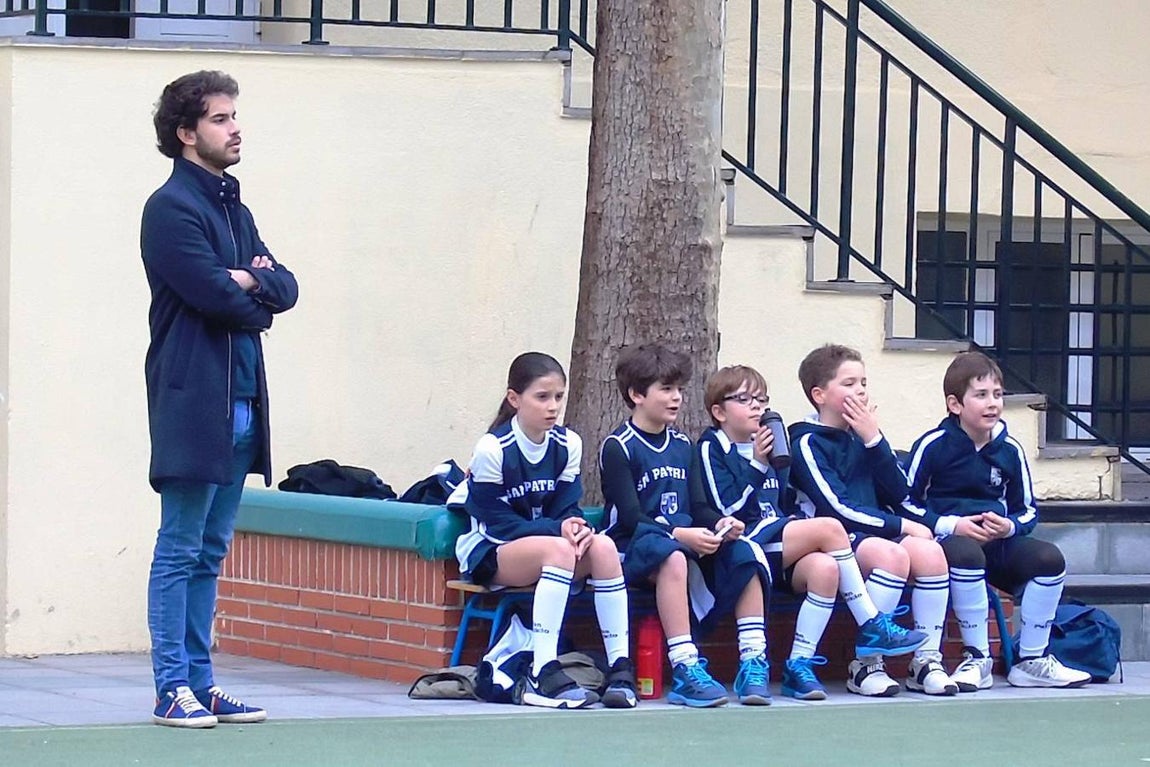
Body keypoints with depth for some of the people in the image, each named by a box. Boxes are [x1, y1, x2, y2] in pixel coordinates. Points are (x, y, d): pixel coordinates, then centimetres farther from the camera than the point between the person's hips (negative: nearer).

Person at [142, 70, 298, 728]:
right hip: (193, 401, -8)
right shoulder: (173, 207, -8)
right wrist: (259, 300, 0)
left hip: (241, 401, 8)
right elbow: (214, 293, -18)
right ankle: (173, 689, -4)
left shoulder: (235, 210, 19)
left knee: (210, 552, 10)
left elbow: (286, 287, 11)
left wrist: (252, 281, -10)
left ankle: (201, 681, 14)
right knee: (180, 550, -5)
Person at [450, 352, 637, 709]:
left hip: (548, 540, 5)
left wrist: (578, 528, -25)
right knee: (558, 549, -36)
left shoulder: (568, 445, 1)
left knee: (602, 546, -26)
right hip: (489, 553, -5)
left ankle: (620, 667, -29)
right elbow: (497, 524, -17)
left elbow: (568, 509, 0)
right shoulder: (492, 449, -16)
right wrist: (558, 529, -27)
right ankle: (542, 676, -42)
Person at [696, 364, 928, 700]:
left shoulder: (768, 446, 25)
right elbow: (728, 509, -10)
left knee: (824, 567, -29)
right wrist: (758, 464, -13)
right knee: (829, 528, -25)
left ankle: (799, 665, -31)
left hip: (780, 552, 7)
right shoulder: (711, 448, 3)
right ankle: (871, 626, -17)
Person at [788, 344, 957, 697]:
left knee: (930, 552, -24)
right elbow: (837, 508, -12)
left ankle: (927, 660, -20)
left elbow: (898, 494, 7)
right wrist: (903, 527, -12)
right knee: (893, 554, -34)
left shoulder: (864, 435, 17)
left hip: (878, 533, 6)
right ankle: (866, 664, -28)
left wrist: (874, 439, -3)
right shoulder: (808, 443, -2)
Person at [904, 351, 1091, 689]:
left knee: (1049, 558, -20)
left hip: (999, 543, 5)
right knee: (966, 554, -39)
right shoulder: (933, 446, -5)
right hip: (948, 540, -5)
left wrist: (1009, 527, -8)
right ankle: (978, 658, -26)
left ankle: (1031, 661, -7)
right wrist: (950, 525, -16)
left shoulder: (1010, 451, 7)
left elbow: (1028, 511, 16)